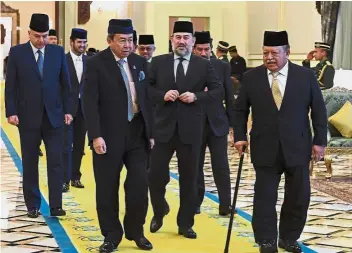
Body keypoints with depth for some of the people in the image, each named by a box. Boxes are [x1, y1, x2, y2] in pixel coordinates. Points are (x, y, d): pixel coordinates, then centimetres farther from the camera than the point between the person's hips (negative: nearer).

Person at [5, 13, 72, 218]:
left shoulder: (58, 52, 4)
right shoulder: (17, 52, 0)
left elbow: (65, 83, 7)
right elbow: (10, 85, -1)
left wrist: (67, 110, 3)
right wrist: (11, 112, -7)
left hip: (54, 115, 1)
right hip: (28, 116, -1)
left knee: (56, 161, -2)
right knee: (30, 163, 6)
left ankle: (56, 205, 1)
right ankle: (33, 205, 14)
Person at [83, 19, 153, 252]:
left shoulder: (140, 62, 8)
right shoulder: (97, 63, -6)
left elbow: (146, 99, 12)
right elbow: (90, 102, -11)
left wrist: (151, 132, 10)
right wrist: (96, 136, -18)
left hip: (137, 133, 4)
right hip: (109, 135, -3)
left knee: (139, 184, 1)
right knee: (107, 188, 4)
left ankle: (136, 231, 20)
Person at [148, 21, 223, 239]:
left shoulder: (204, 65, 3)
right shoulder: (159, 62, 5)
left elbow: (218, 91, 0)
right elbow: (146, 88, 4)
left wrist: (196, 96, -14)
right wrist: (162, 95, -14)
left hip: (191, 130, 0)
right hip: (164, 128, 0)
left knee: (189, 179, 6)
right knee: (156, 174, 0)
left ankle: (185, 224, 18)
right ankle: (159, 212, 27)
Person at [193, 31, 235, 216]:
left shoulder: (222, 67, 2)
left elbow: (229, 97, 5)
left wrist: (234, 122, 4)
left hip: (217, 123, 0)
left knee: (221, 167, -2)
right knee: (195, 166, 9)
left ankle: (225, 205, 3)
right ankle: (195, 203, 20)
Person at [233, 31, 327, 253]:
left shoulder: (306, 76, -1)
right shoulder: (251, 77, 1)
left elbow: (319, 110, 2)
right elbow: (240, 110, 10)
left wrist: (320, 141, -1)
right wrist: (240, 136, 0)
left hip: (297, 147, 0)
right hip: (265, 149, 0)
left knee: (298, 197, 7)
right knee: (264, 198, 1)